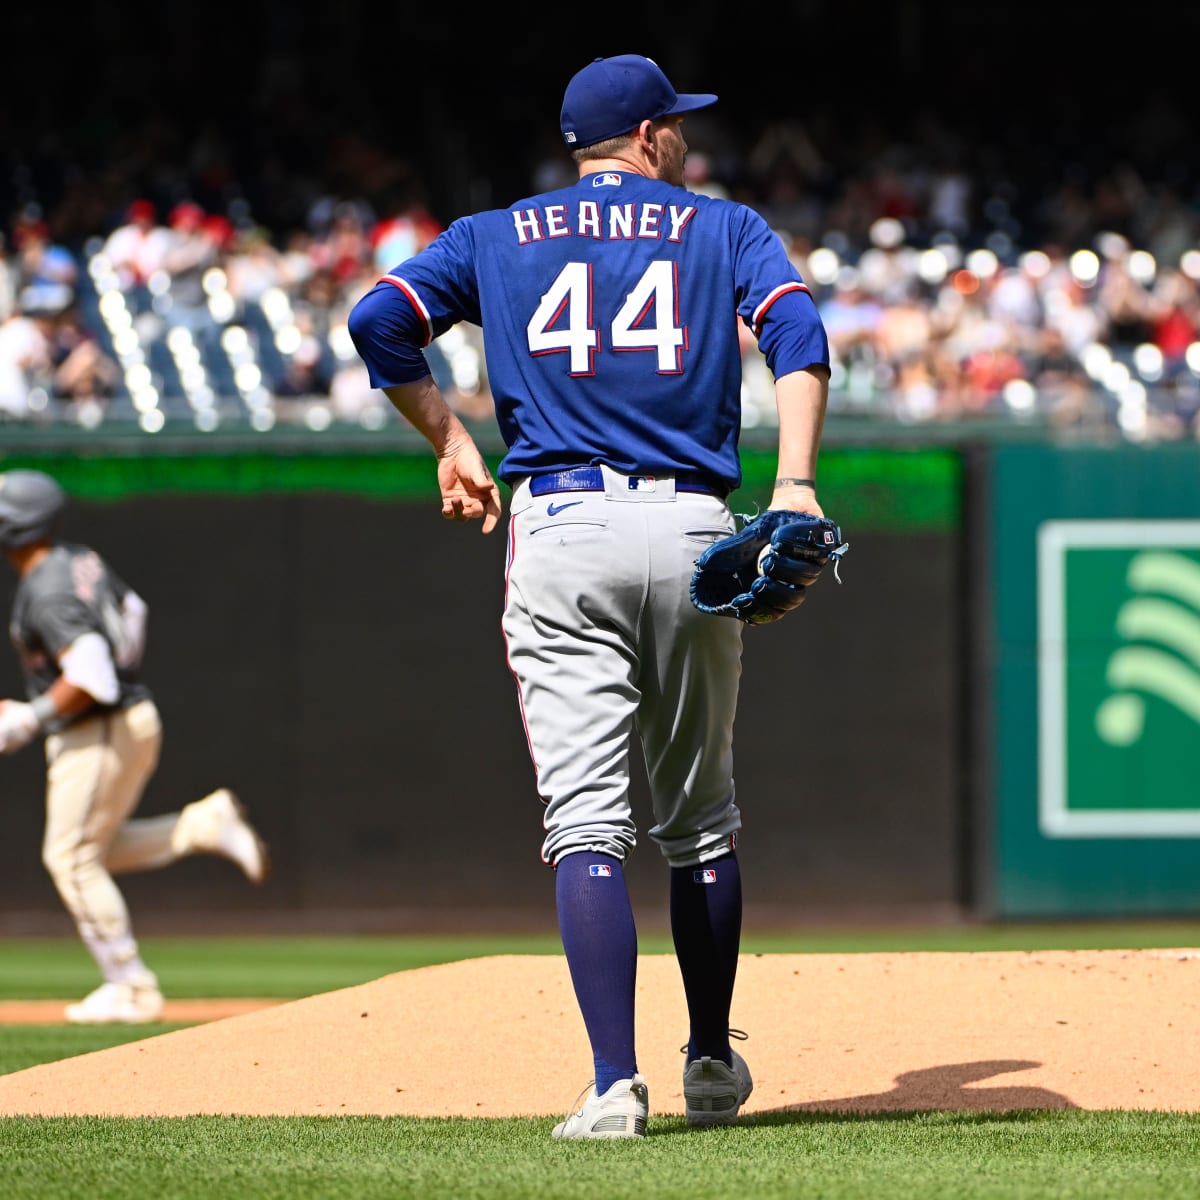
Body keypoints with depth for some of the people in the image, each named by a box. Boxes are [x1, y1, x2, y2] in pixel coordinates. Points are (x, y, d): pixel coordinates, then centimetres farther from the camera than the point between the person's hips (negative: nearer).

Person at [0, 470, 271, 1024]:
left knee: (72, 858, -1)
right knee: (94, 850, 20)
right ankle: (203, 826, 5)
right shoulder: (84, 561, 8)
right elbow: (132, 610, 26)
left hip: (95, 735, -10)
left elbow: (89, 672, -31)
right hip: (136, 720, 10)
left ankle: (131, 990, 1)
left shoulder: (46, 593, -21)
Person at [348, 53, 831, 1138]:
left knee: (587, 820, -8)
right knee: (700, 816, 17)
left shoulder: (495, 238, 15)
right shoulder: (723, 228, 13)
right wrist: (795, 484, -17)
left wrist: (452, 441, 11)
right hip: (694, 529, 1)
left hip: (560, 527, -1)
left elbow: (379, 322, 0)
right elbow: (796, 327, -6)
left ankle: (617, 1084, -20)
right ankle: (712, 1068, 26)